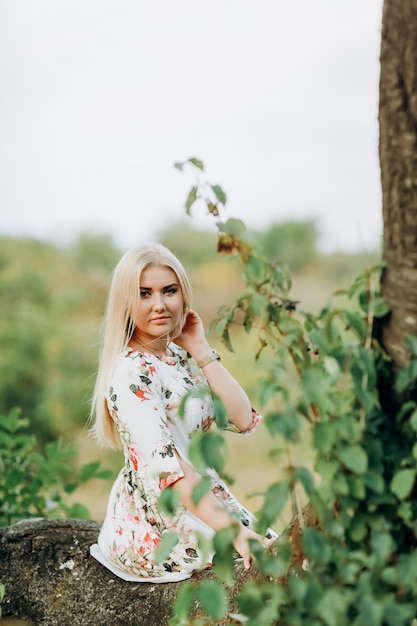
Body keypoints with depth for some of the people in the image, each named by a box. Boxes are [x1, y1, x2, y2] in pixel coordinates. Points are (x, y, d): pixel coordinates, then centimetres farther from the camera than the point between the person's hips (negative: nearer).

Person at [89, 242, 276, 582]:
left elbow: (243, 419, -4)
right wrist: (229, 530, -38)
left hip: (204, 500, 8)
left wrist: (201, 350, -8)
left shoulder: (181, 357, 7)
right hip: (156, 526, -8)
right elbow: (166, 463, -30)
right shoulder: (130, 373, -18)